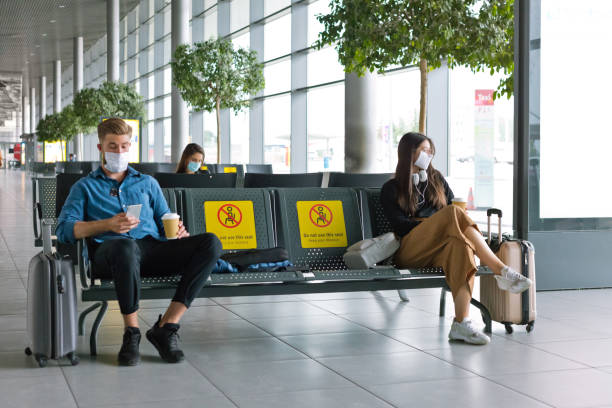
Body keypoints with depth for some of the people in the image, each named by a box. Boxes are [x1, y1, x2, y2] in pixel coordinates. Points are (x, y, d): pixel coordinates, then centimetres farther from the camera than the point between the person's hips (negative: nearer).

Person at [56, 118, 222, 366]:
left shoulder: (148, 183, 32)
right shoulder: (85, 187, 22)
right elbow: (64, 229, 7)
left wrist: (177, 230, -2)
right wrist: (107, 225, -10)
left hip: (152, 248, 4)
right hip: (109, 251, -3)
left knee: (210, 243, -23)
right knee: (126, 245, -43)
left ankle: (166, 326, -23)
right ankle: (131, 332, -24)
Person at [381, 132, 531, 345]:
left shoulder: (436, 179, 24)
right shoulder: (391, 189, 10)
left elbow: (454, 203, 16)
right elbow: (400, 225, -4)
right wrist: (439, 223, -14)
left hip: (439, 251, 4)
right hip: (409, 252, -4)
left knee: (460, 243, -36)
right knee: (454, 213, -29)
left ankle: (461, 324, -47)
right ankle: (502, 272, -37)